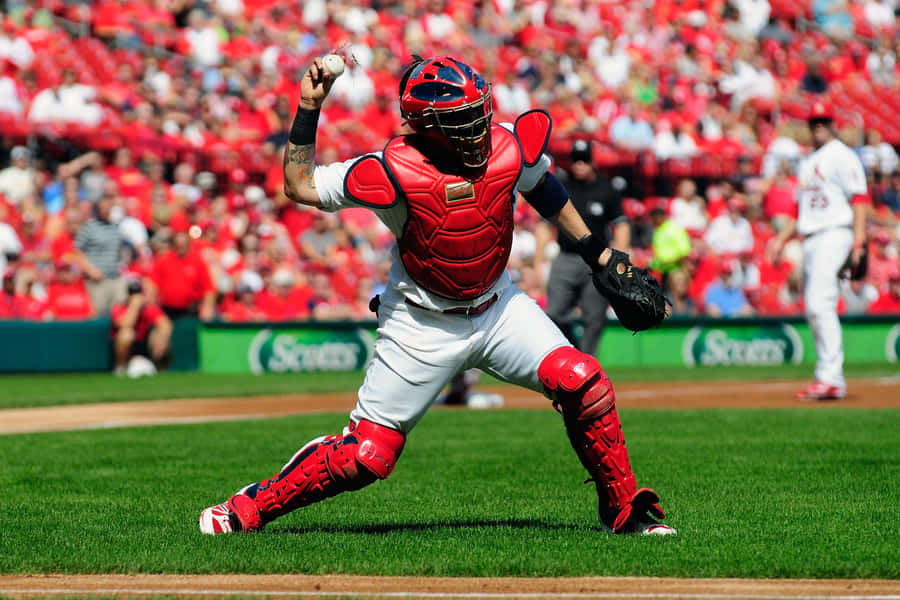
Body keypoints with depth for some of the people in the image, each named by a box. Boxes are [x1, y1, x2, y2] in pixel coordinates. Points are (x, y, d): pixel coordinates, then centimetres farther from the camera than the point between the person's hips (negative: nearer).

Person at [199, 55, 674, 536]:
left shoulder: (510, 149, -12)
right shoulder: (396, 171, -23)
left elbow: (542, 188, 12)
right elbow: (299, 186, -15)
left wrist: (601, 255, 15)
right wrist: (309, 109, -23)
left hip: (498, 310, 4)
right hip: (423, 327, -4)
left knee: (583, 384, -14)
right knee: (368, 455, -7)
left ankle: (624, 511, 4)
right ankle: (249, 508, 12)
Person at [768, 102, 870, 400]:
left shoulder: (842, 156, -3)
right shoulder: (808, 163, 23)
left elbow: (859, 198, -12)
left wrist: (858, 239, -22)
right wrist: (781, 238, 19)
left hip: (834, 233, -9)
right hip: (810, 240, 9)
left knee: (819, 303, -20)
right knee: (815, 310, 7)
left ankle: (829, 377, -23)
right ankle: (832, 381, 11)